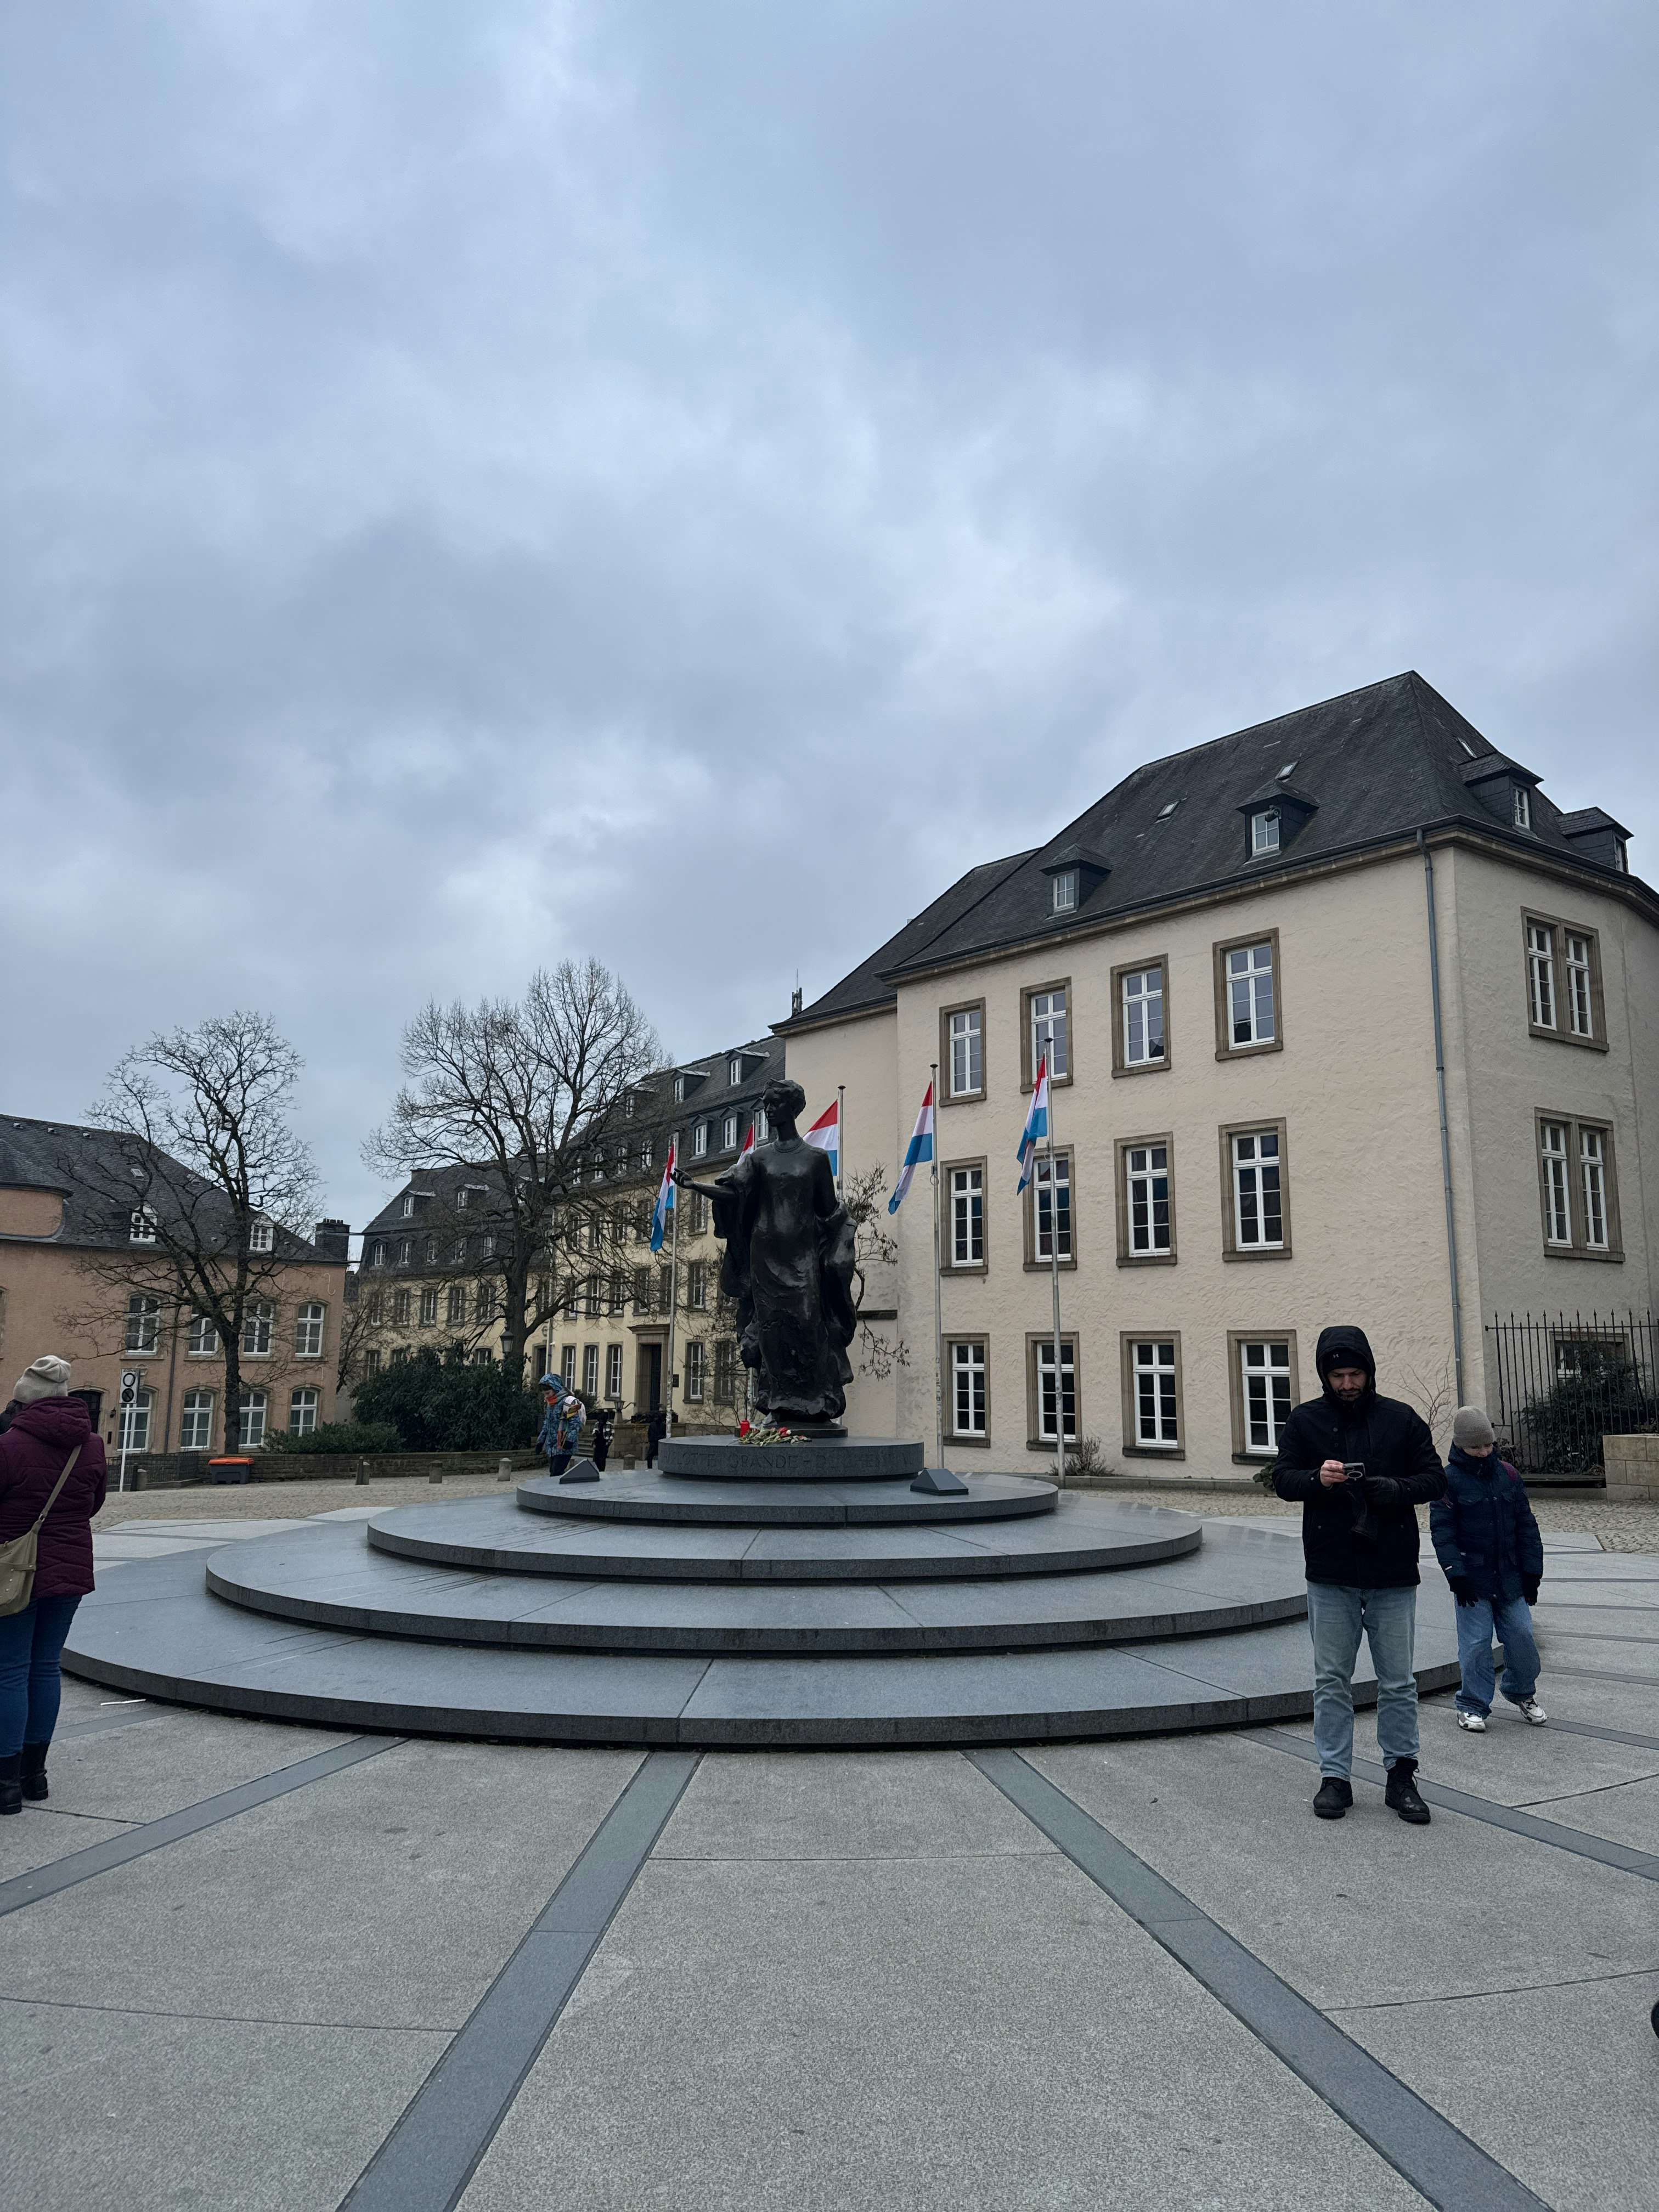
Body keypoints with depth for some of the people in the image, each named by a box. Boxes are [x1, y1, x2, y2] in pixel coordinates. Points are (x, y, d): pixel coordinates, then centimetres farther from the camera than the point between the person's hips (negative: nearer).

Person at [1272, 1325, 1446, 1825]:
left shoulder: (1402, 1419, 1)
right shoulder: (1305, 1421, 1)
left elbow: (1435, 1478, 2)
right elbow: (1282, 1478, -1)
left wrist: (1396, 1488, -19)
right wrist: (1317, 1478, -22)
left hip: (1393, 1575, 0)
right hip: (1330, 1575, 0)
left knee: (1398, 1682, 9)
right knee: (1331, 1681, 7)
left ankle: (1402, 1774, 22)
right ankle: (1335, 1776, 17)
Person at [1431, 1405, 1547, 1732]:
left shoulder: (1507, 1474, 6)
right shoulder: (1449, 1479, -7)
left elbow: (1526, 1524, 11)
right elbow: (1442, 1530, -8)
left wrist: (1532, 1571, 7)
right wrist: (1456, 1574, -13)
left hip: (1510, 1577, 4)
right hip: (1473, 1579, -4)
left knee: (1521, 1637, 7)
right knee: (1476, 1644, -1)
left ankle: (1522, 1694, 32)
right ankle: (1473, 1707, 13)